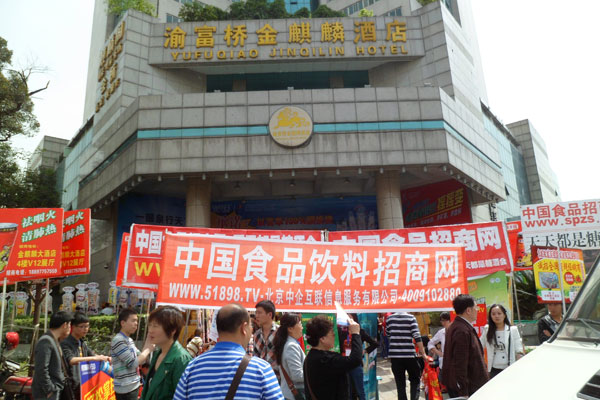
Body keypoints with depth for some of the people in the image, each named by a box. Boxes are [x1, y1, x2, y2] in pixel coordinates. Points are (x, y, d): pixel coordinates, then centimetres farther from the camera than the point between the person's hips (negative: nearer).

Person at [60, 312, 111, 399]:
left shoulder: (83, 343, 11)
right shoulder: (65, 343, -14)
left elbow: (92, 354, 19)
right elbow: (71, 360, -28)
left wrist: (103, 357, -3)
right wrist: (94, 358, -34)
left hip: (83, 386, 7)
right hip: (71, 388, -7)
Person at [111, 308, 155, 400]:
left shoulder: (129, 340, 11)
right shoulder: (118, 340, -18)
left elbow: (141, 360, 10)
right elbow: (133, 363, -21)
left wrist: (148, 344, -2)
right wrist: (148, 349, -10)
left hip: (134, 386, 8)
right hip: (126, 389, -8)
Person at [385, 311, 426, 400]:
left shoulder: (389, 318, 2)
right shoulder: (411, 318, -7)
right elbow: (417, 336, -13)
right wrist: (422, 352, -9)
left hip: (394, 355, 2)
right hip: (409, 355, -2)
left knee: (400, 383, 10)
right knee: (415, 379, 16)